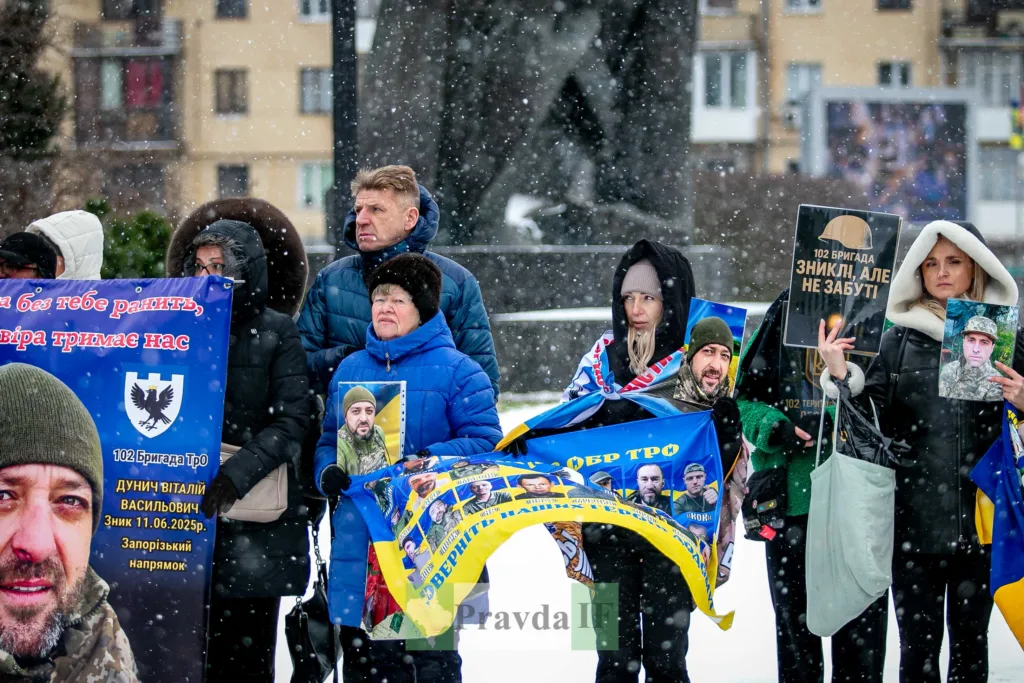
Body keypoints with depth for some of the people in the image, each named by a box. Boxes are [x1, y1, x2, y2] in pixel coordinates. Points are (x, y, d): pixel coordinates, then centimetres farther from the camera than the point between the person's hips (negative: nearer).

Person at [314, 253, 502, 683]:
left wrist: (430, 462, -23)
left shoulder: (456, 370, -3)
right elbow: (329, 439, 20)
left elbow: (486, 441, -10)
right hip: (359, 541, 5)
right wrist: (328, 472, -2)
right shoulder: (350, 369, 14)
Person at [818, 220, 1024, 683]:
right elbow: (874, 419, -1)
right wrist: (840, 375, -15)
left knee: (970, 639, 7)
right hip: (916, 518, 0)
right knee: (918, 644, 2)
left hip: (980, 518, 0)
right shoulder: (900, 339, 8)